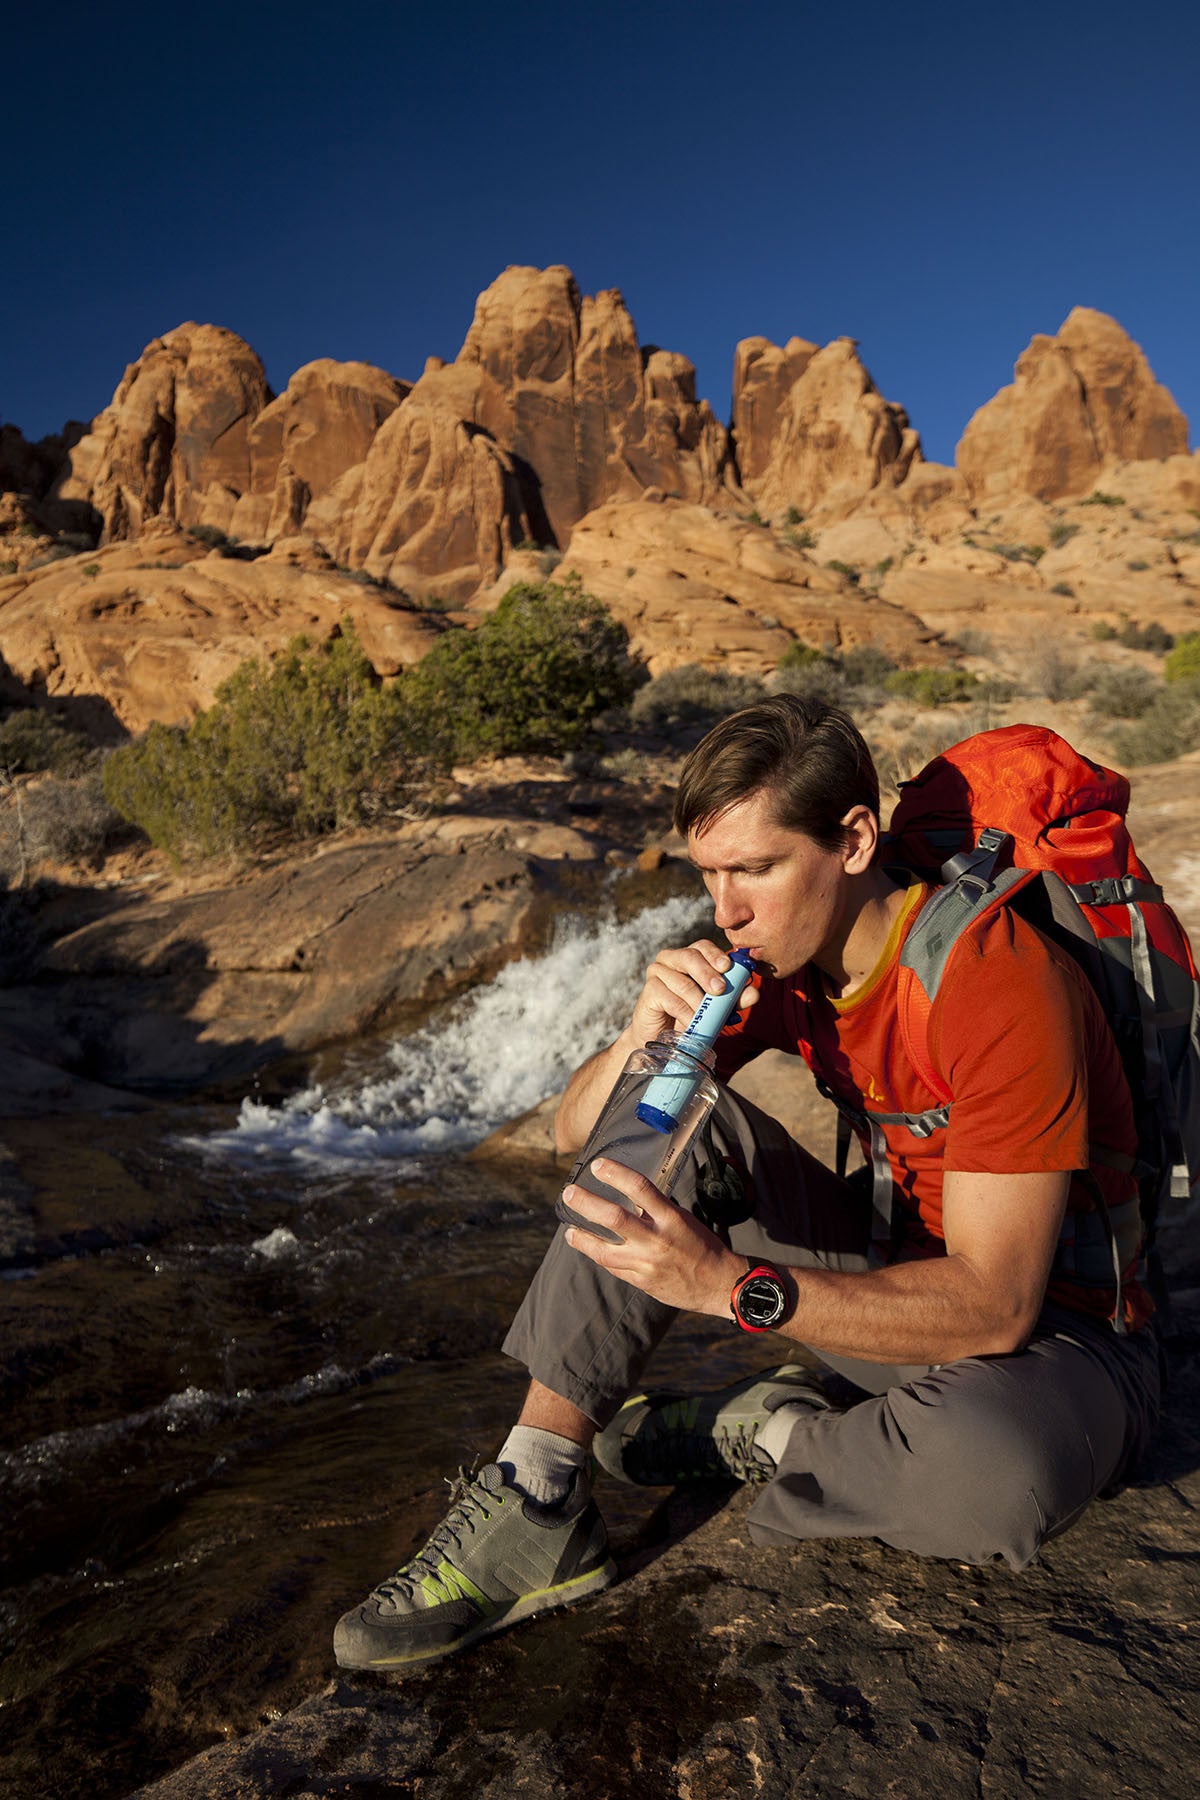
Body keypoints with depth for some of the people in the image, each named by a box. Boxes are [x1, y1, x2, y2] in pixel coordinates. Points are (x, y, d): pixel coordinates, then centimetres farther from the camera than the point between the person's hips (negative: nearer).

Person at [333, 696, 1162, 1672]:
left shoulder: (997, 980, -26)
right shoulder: (777, 955, -6)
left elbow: (996, 1305, -29)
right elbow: (579, 1133, -3)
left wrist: (731, 1283, -38)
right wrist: (648, 1031, -24)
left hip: (1058, 1328, -5)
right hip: (898, 1266, 5)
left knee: (990, 1468, -40)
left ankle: (762, 1432, -7)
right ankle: (537, 1502, -15)